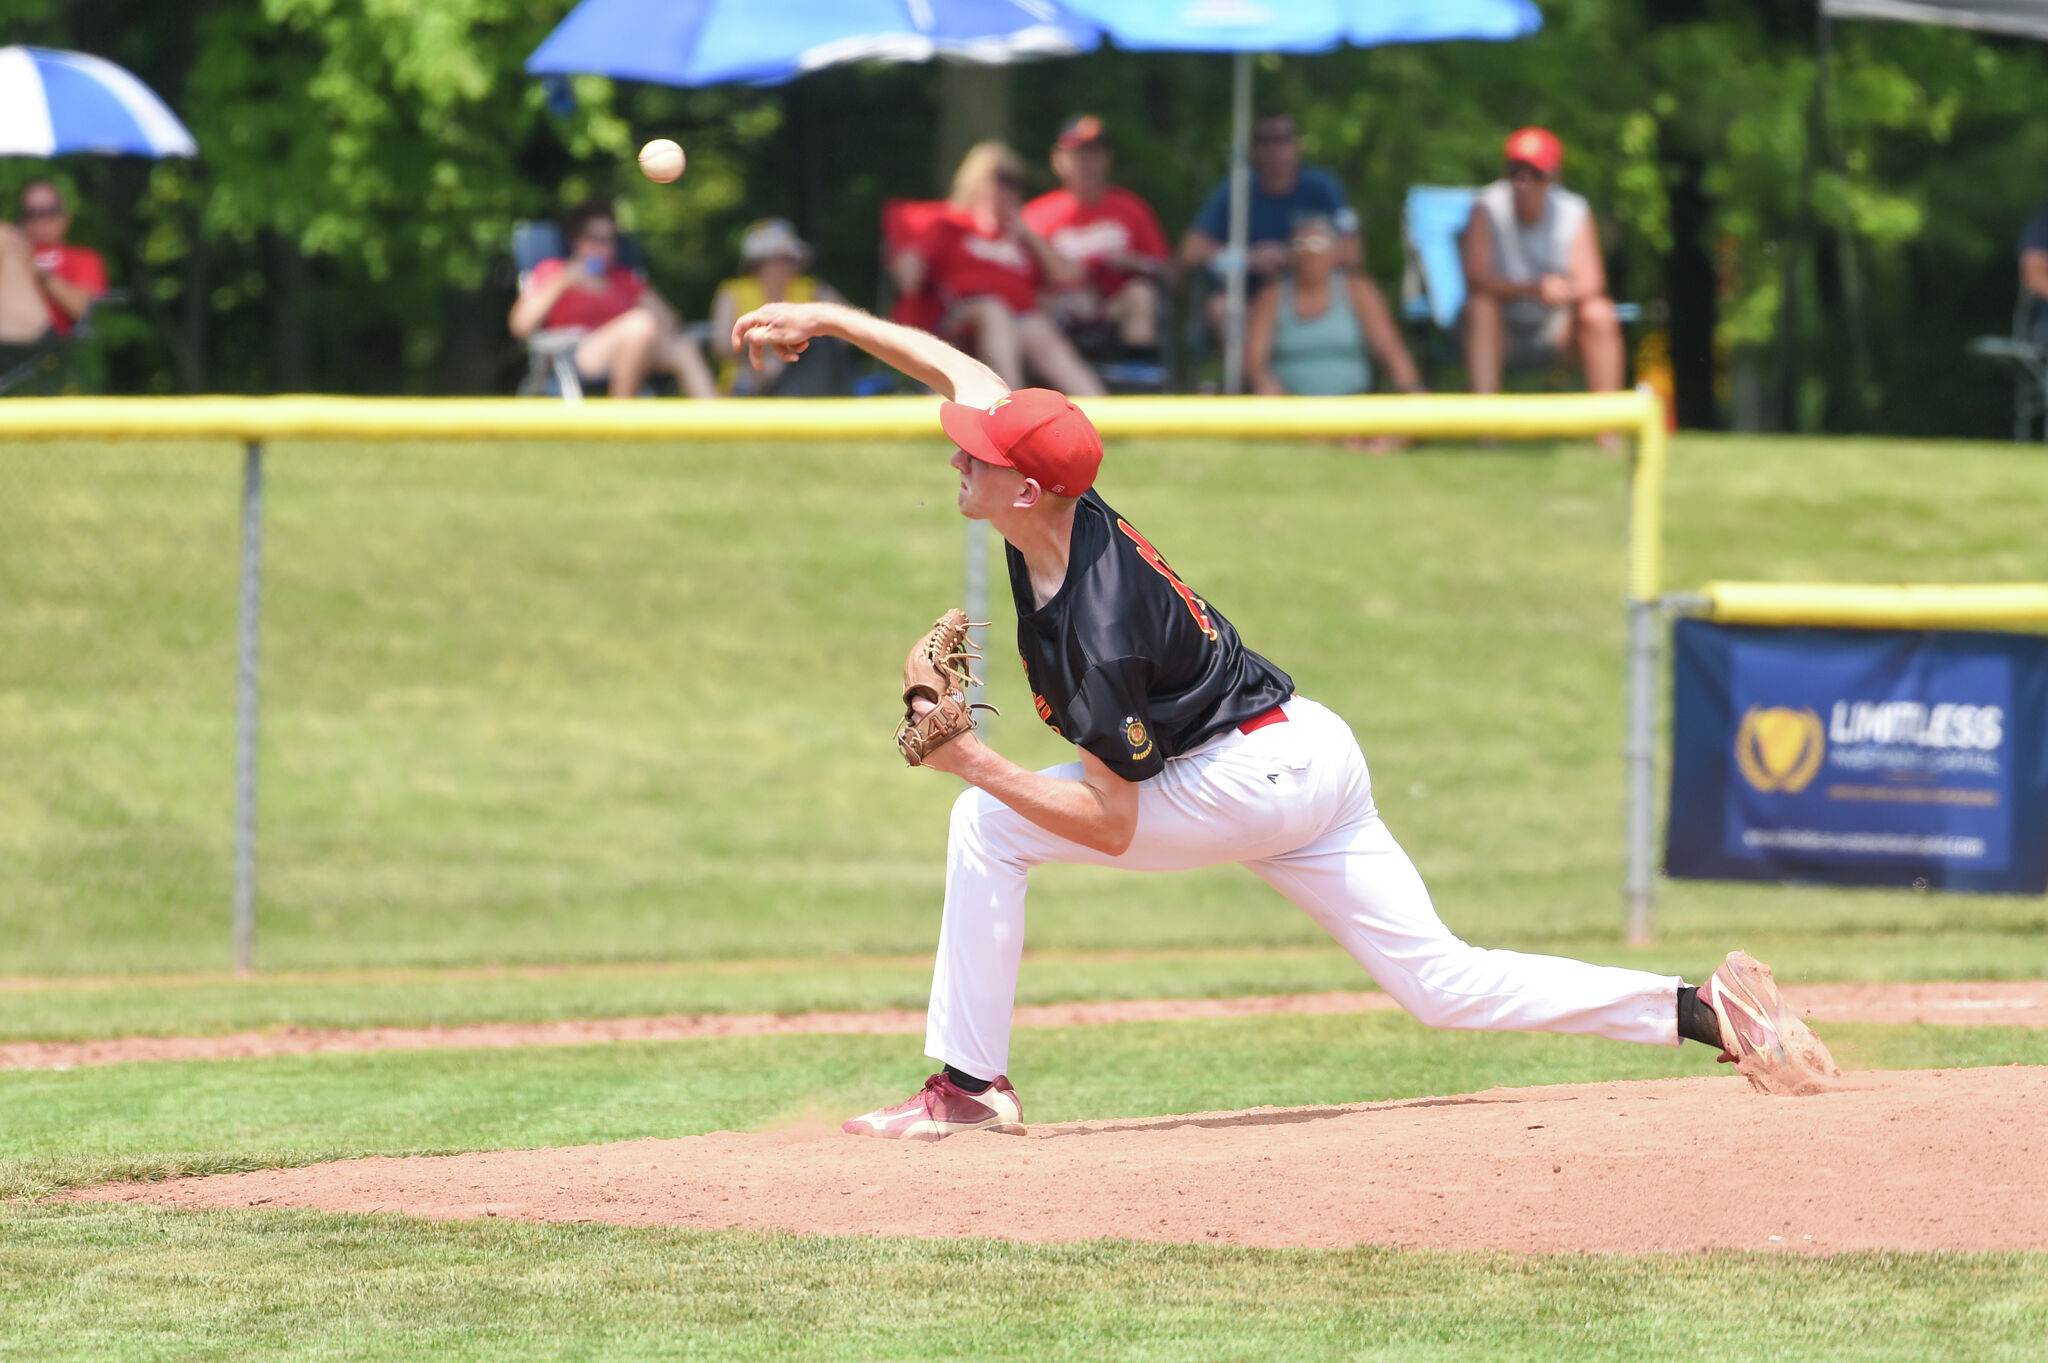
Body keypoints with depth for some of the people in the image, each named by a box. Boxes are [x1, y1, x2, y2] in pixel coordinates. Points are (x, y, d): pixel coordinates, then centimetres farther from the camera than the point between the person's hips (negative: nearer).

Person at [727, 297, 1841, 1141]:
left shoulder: (1102, 624, -26)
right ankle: (1707, 1012, -1)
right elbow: (965, 371, 12)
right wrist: (826, 318, 10)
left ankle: (969, 1086, -6)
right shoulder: (1058, 510, -3)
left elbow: (1113, 825, -23)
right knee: (1444, 984, 7)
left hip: (1257, 778, -10)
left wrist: (975, 764, -23)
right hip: (1313, 759, 10)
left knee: (988, 824, -9)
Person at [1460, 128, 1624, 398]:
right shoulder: (1487, 209, -10)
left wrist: (1566, 292, -39)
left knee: (1599, 314, -24)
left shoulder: (1574, 212, -5)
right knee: (1480, 306, -31)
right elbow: (1477, 277, -23)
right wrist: (1531, 290, -39)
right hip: (1503, 332, -2)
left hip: (1555, 332, 2)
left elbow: (1592, 283, -14)